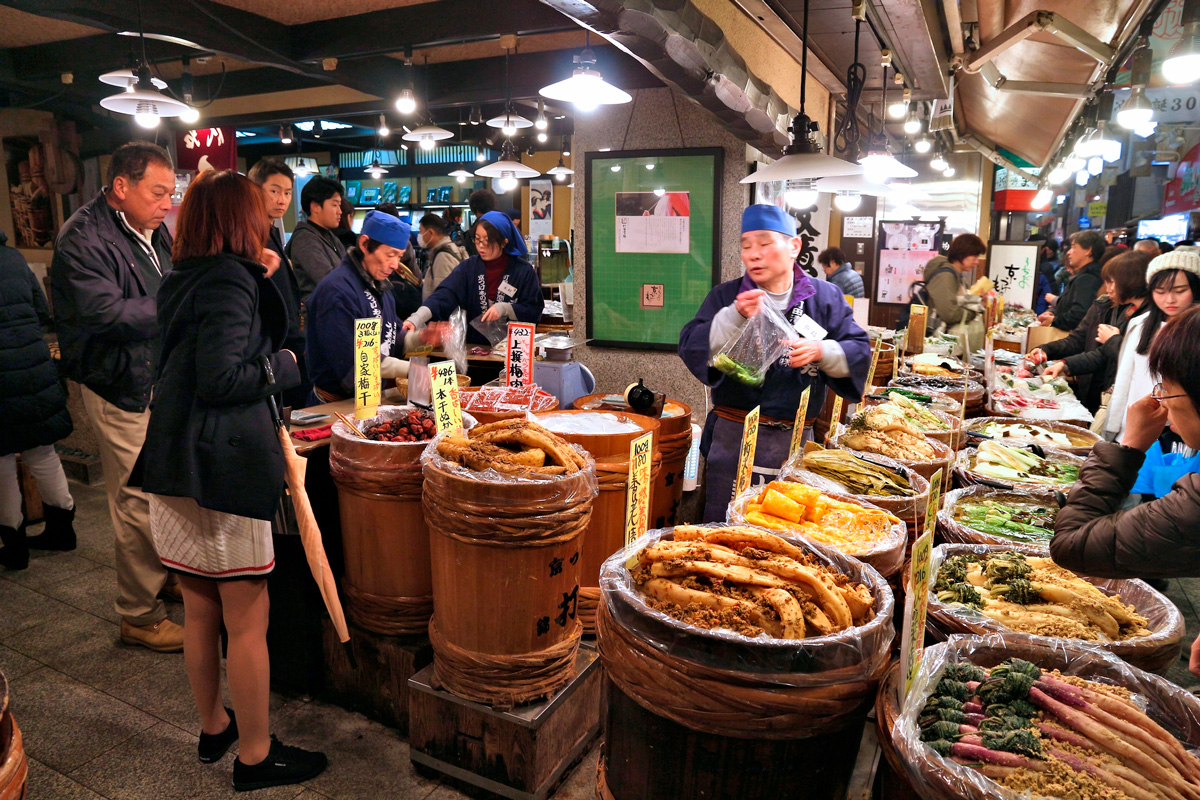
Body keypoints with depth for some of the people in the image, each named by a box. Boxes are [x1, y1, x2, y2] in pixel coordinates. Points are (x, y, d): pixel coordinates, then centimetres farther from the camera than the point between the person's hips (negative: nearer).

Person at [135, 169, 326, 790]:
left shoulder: (182, 281, 14)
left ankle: (213, 727, 37)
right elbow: (220, 378, -22)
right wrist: (282, 366, -7)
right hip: (222, 470, -9)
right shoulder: (230, 280, -14)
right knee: (247, 622, 3)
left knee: (200, 615, 20)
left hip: (173, 470, 9)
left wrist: (262, 281, 14)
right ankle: (255, 756, 16)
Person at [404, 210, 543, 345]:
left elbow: (535, 310, -1)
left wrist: (505, 308, -17)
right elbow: (444, 295, -11)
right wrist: (416, 318, -27)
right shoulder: (468, 267, 2)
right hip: (473, 345, 4)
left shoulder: (524, 271, -3)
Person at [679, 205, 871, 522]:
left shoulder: (825, 297, 5)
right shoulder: (726, 296, 3)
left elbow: (860, 352, 0)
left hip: (797, 440, 2)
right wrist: (733, 316, -22)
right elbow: (692, 350, -9)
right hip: (733, 439, -1)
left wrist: (821, 351, -19)